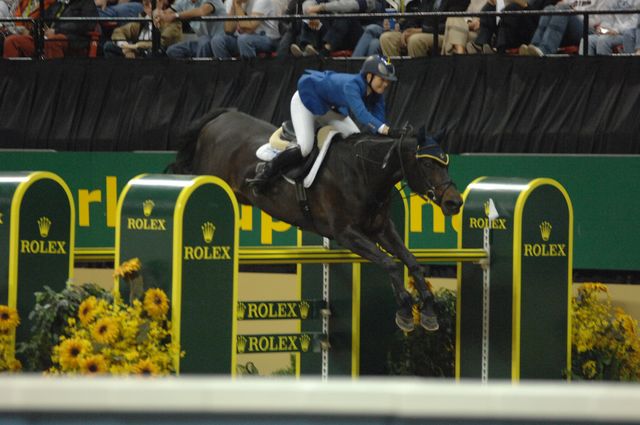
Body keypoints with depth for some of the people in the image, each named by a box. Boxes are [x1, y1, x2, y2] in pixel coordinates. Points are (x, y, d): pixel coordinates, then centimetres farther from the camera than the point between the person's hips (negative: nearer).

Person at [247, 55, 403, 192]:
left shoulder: (376, 94, -16)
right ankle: (266, 173, -9)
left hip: (329, 107, 9)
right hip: (305, 101, -9)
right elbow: (361, 114, -55)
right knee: (304, 148, -23)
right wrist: (386, 130, -68)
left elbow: (379, 120, -19)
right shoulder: (352, 85, -40)